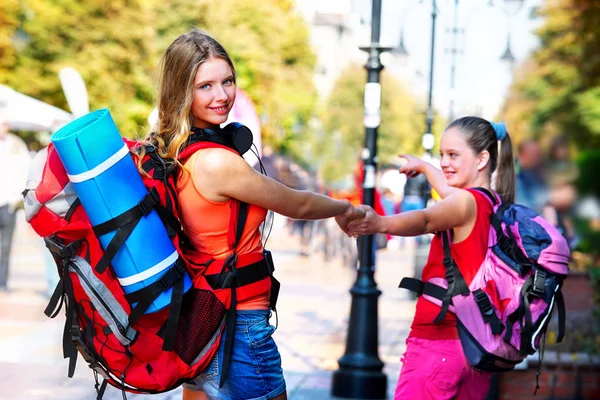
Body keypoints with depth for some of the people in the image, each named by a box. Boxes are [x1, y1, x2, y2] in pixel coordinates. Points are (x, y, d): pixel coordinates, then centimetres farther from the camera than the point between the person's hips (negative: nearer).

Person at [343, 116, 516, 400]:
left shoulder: (467, 202, -12)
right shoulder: (493, 205, 14)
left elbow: (425, 220, -33)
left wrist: (379, 223, -50)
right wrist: (424, 166, 51)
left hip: (439, 341, -9)